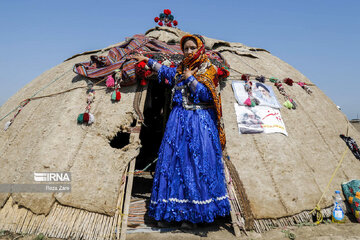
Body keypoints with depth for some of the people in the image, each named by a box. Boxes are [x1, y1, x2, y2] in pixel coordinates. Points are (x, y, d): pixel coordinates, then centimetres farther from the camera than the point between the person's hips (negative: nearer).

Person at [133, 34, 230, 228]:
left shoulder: (208, 69, 3)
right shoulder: (181, 69, 18)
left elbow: (205, 94, -11)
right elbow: (164, 70, 37)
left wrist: (189, 78, -6)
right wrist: (147, 60, 44)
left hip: (199, 122, -5)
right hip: (179, 120, 5)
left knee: (196, 163, -9)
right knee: (173, 161, -1)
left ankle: (194, 214, -2)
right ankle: (170, 212, 6)